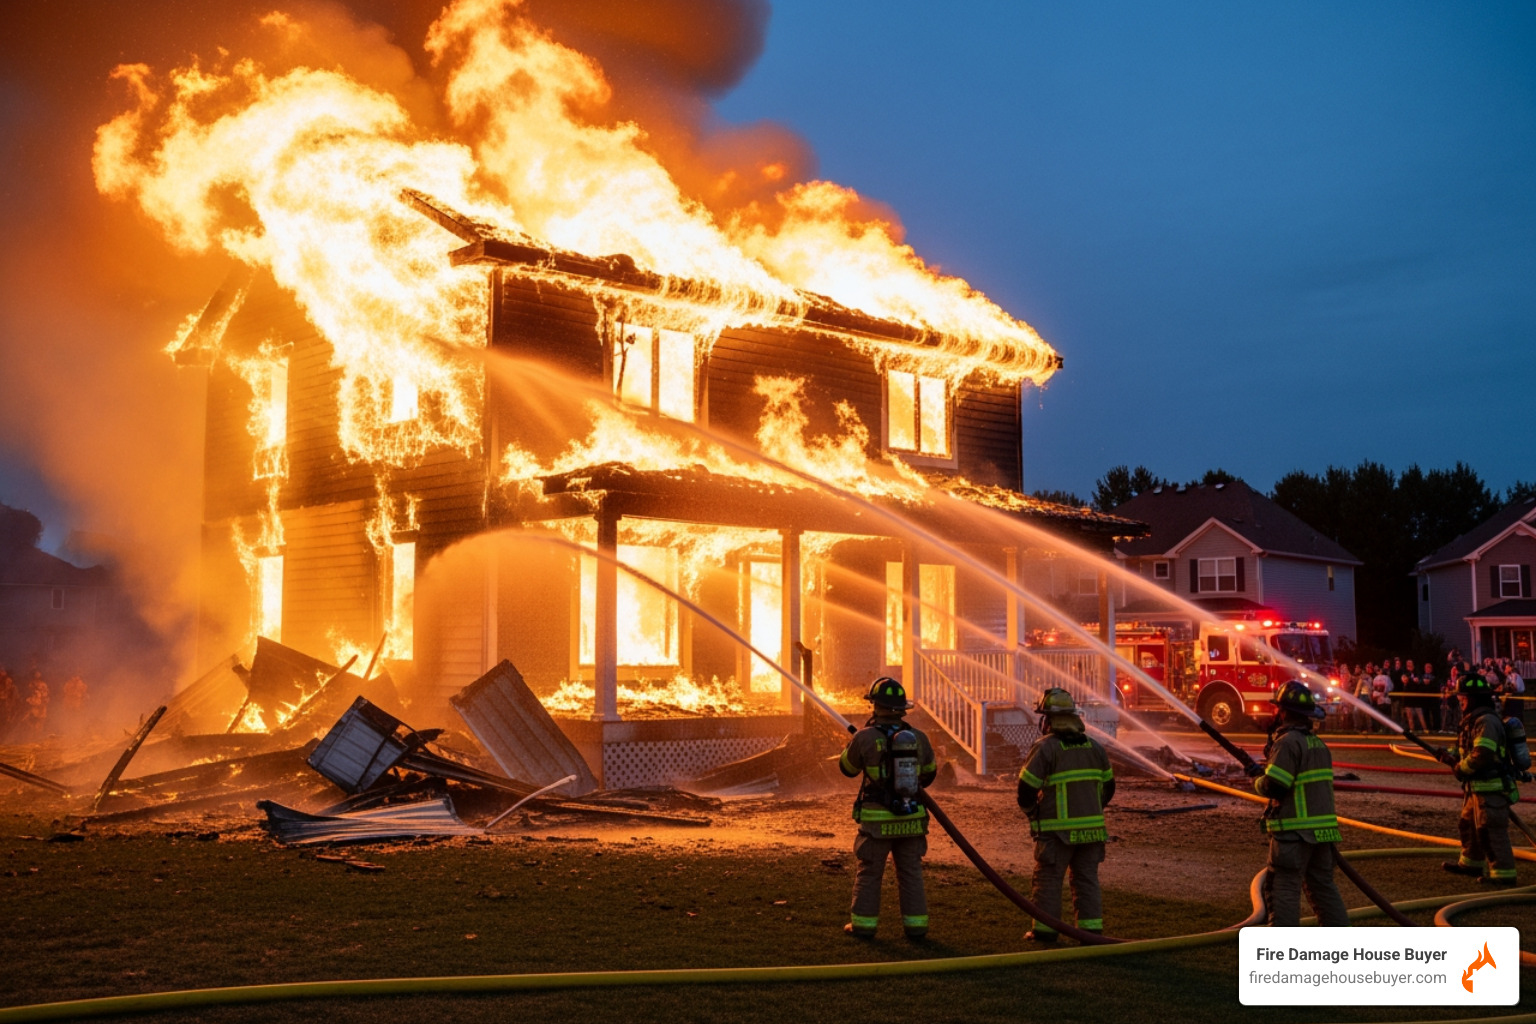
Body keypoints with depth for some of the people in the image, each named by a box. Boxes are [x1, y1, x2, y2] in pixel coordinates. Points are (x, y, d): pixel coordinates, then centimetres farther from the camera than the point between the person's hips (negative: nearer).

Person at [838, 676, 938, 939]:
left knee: (869, 873, 10)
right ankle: (915, 924, 14)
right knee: (911, 873, 13)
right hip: (911, 819, 3)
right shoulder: (919, 737, -1)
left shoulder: (865, 737, -12)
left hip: (877, 821, -3)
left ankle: (863, 924, 15)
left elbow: (847, 768, 5)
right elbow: (929, 774, 13)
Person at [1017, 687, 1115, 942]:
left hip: (1057, 829, -5)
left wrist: (1029, 810, 7)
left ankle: (1045, 928, 7)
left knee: (1048, 877, 5)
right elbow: (1108, 786, 16)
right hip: (1091, 826, 5)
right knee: (1087, 878, 12)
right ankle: (1091, 927, 11)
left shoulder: (1045, 747, -10)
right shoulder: (1093, 746, 9)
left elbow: (1027, 786, -12)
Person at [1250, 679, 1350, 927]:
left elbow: (1273, 787, -20)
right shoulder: (1317, 743, 14)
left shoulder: (1288, 742, -14)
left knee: (1283, 887, -5)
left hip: (1294, 831, -9)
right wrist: (1268, 769, 17)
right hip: (1322, 829, 9)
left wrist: (1258, 779, 1)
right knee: (1323, 884, 17)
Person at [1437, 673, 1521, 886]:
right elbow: (1469, 749, 23)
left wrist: (1460, 768, -13)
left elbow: (1481, 755, -27)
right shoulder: (1473, 720, 15)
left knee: (1491, 830, -9)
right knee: (1468, 824, 22)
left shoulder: (1486, 721, -19)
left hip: (1491, 788, -11)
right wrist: (1450, 754, 5)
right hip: (1479, 787, 11)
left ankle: (1503, 874, -5)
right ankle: (1471, 863, 36)